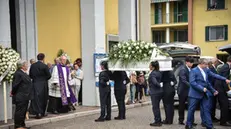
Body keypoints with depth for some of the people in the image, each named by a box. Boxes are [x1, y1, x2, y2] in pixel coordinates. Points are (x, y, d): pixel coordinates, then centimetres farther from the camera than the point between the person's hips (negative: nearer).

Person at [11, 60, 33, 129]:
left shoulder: (24, 73, 14)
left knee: (24, 111, 15)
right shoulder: (18, 73, -17)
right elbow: (15, 85, -18)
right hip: (20, 97, -10)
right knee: (19, 111, -3)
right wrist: (13, 93, -7)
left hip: (25, 97, 10)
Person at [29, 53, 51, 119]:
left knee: (36, 98, 7)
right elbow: (49, 75, -8)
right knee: (42, 98, 10)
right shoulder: (44, 66, -12)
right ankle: (42, 113, 18)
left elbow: (30, 75, 6)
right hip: (43, 84, -3)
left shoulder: (32, 65, 1)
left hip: (35, 84, 3)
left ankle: (37, 112, 4)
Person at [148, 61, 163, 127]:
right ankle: (159, 120, 25)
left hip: (155, 92, -9)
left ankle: (157, 122, 5)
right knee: (157, 107, 18)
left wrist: (160, 85, -16)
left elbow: (155, 82, -29)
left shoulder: (152, 74, -18)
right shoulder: (159, 72, 8)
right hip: (160, 92, 9)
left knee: (155, 107, 0)